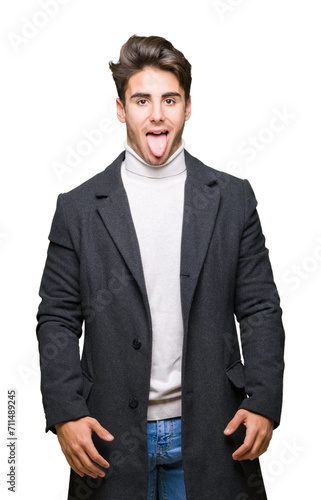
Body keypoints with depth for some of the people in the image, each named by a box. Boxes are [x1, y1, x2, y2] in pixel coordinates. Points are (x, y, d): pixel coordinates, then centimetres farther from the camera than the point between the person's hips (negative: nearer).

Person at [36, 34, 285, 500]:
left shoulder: (232, 198, 3)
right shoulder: (78, 208, 1)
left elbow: (260, 309, 3)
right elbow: (58, 319, 1)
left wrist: (263, 402, -5)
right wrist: (65, 413, -8)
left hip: (210, 433, 1)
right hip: (112, 435, 0)